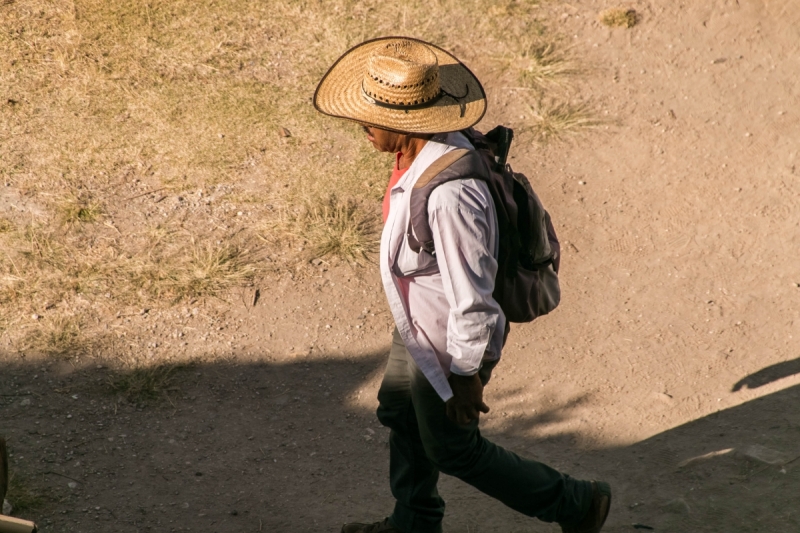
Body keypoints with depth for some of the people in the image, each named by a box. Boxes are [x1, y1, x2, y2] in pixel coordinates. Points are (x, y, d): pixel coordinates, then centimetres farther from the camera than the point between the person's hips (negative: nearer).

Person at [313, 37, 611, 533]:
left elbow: (471, 298, -32)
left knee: (451, 447, 16)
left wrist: (465, 375, -20)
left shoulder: (448, 195, -41)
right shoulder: (437, 143, -12)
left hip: (448, 343, -9)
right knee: (400, 414, 28)